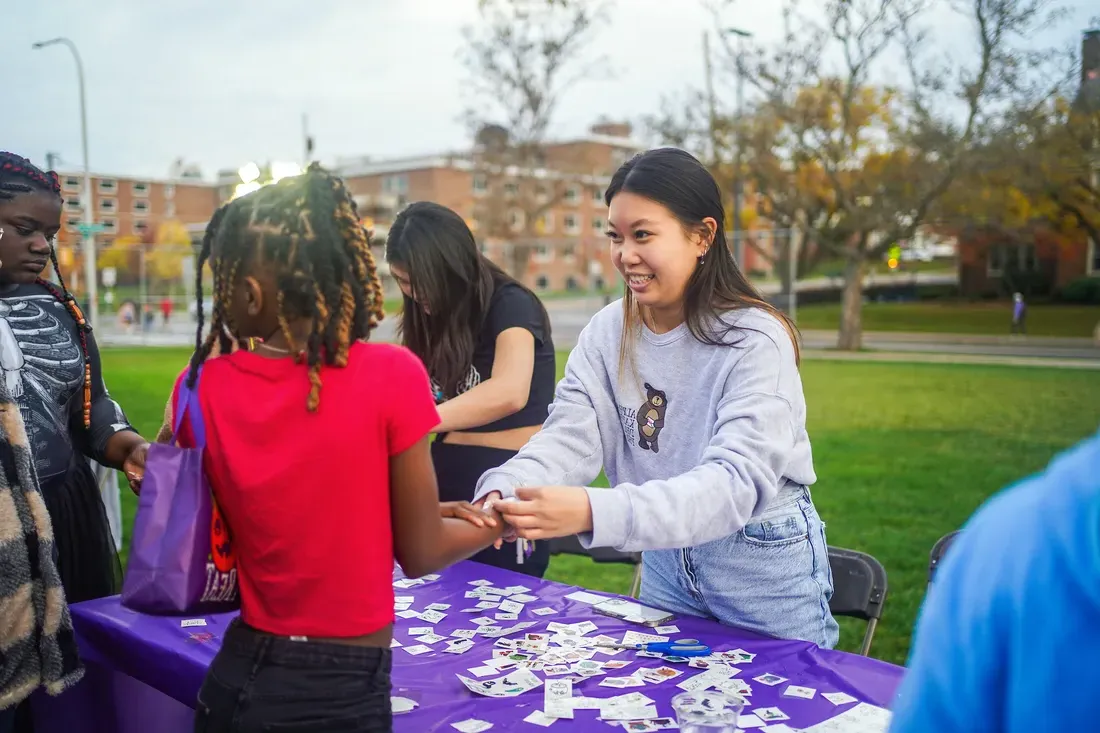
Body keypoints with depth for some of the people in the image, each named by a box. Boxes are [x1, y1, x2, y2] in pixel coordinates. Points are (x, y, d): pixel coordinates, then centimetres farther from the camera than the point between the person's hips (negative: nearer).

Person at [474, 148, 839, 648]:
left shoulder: (755, 340, -21)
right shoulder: (606, 333, -5)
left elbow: (737, 481, -32)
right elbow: (569, 438, -14)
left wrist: (594, 512, -45)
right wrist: (504, 491, -37)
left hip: (763, 569, -4)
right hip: (666, 563, 5)